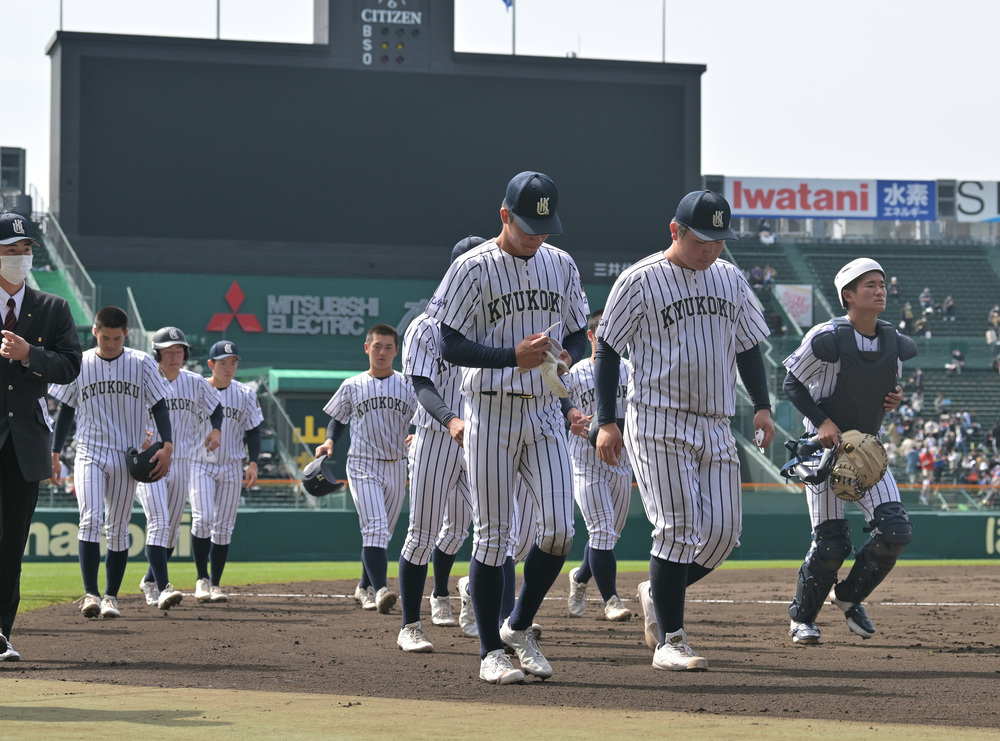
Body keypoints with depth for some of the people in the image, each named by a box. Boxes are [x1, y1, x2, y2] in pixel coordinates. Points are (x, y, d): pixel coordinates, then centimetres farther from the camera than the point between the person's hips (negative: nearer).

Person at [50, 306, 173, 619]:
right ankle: (90, 593, -17)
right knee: (91, 519, -16)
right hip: (89, 454, 0)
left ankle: (111, 596, 11)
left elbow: (159, 406, 2)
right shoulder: (79, 365, 4)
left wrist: (167, 445, -11)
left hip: (127, 457, 0)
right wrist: (54, 454, 8)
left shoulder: (142, 364, 2)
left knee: (118, 529, 3)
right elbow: (66, 410, 10)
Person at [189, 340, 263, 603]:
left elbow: (253, 431, 8)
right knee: (202, 519, -17)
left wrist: (253, 463, -4)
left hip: (232, 467, 3)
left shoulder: (245, 394, 4)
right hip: (200, 464, -3)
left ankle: (215, 584, 12)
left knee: (224, 527, 3)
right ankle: (202, 579, -2)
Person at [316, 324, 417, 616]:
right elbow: (338, 420, 13)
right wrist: (329, 441, -7)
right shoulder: (352, 387, 4)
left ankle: (365, 587, 27)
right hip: (362, 466, -3)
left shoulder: (408, 386, 6)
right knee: (375, 528, -20)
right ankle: (380, 590, -31)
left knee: (382, 533, 11)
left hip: (396, 468, 3)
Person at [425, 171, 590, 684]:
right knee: (492, 535, -1)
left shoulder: (561, 265, 9)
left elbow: (579, 334, 15)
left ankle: (519, 627, 16)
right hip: (491, 414, -4)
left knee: (558, 530, -5)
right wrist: (514, 356, -24)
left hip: (544, 413, 4)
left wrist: (566, 356, -9)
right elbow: (451, 345, -10)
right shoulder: (473, 269, -6)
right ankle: (491, 651, 8)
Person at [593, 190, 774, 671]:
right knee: (679, 528, -11)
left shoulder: (731, 279, 13)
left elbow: (748, 346, 20)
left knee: (723, 531, 0)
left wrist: (762, 406, 7)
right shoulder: (641, 280, -5)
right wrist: (606, 422, -9)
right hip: (659, 423, -6)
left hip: (715, 425, 6)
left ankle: (656, 595, 25)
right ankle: (669, 641, -5)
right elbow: (607, 350, -3)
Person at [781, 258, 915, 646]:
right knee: (831, 542, -7)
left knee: (895, 531, -8)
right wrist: (822, 421, -19)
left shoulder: (897, 344, 1)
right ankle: (802, 616, 16)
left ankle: (849, 596, 17)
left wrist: (897, 396, -4)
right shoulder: (828, 338, -17)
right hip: (827, 445, -5)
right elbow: (792, 383, -8)